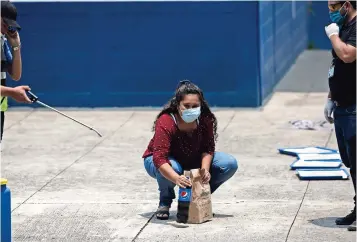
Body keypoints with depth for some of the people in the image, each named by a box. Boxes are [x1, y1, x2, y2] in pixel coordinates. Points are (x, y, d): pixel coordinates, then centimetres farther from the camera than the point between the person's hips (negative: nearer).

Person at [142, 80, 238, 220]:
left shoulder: (205, 119, -20)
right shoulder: (165, 123, -35)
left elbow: (208, 148, -14)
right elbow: (159, 158, -43)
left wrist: (205, 170, -35)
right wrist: (177, 178, -60)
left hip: (193, 161, 5)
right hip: (158, 162, -5)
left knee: (230, 164, -13)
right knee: (172, 167, -43)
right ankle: (165, 202, -9)